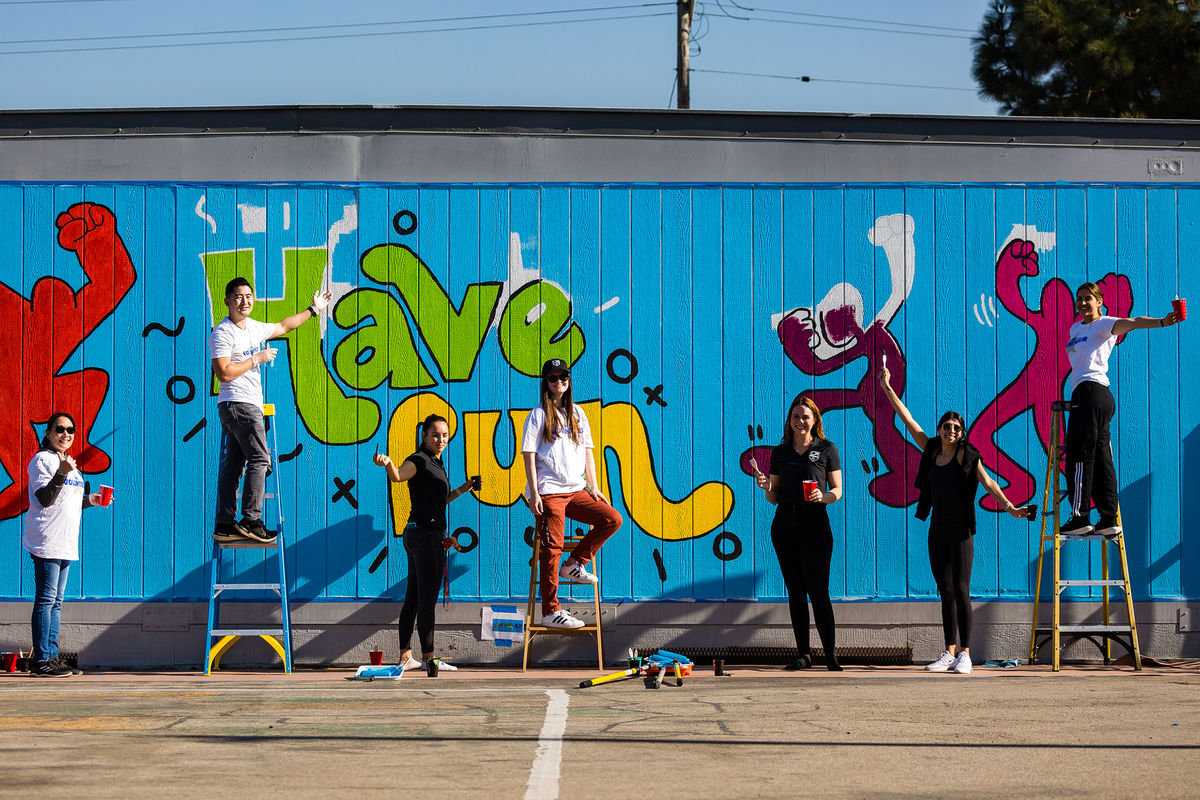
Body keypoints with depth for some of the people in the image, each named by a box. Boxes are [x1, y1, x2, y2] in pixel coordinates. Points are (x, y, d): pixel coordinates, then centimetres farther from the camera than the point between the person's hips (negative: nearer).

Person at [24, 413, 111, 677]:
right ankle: (41, 660, -10)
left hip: (65, 544, 9)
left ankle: (51, 657, 12)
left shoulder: (68, 462, 22)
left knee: (56, 602, 9)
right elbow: (45, 499, -16)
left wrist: (89, 500, 15)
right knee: (46, 600, -10)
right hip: (46, 543, -9)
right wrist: (61, 473, -26)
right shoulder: (42, 460, -6)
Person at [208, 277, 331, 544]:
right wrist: (257, 359, -11)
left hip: (249, 405, 9)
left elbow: (283, 326, 34)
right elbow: (224, 373, -18)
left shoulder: (254, 328, 16)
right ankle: (251, 521, -14)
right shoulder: (223, 333, -11)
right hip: (238, 403, -9)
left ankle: (225, 526, 6)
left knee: (233, 464, 7)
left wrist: (313, 310, 39)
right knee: (259, 459, -13)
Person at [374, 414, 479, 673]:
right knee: (427, 600, -7)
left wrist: (463, 489, 22)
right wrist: (387, 463, -50)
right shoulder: (419, 461, -8)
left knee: (413, 599, 9)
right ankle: (428, 657, -5)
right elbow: (398, 475, -29)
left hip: (417, 535, 10)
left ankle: (405, 656, 12)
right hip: (426, 533, -10)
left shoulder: (437, 464, 20)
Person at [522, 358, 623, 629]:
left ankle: (575, 564, 5)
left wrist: (593, 487, 8)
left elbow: (587, 452, 17)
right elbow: (529, 456, -5)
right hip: (548, 492, -5)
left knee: (612, 519, -8)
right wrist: (534, 494, -12)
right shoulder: (538, 415, 0)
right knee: (552, 548, -8)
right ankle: (551, 612, -4)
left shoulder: (577, 414, 15)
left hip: (575, 490, 6)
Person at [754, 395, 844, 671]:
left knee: (818, 590, -11)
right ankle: (803, 653, 9)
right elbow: (774, 498, 16)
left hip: (815, 526, -4)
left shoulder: (826, 449, 4)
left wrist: (823, 496, -16)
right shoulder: (780, 453, 13)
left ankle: (830, 654, -8)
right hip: (785, 525, 4)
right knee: (795, 591, 5)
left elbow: (837, 490, 5)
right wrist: (766, 487, -6)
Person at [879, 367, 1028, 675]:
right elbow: (908, 420, 13)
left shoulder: (968, 456, -3)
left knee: (961, 589, -11)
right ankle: (950, 653, 11)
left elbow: (988, 482, -10)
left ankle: (965, 655, -10)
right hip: (938, 530, 5)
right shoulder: (931, 451, 10)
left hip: (960, 530, -5)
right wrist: (888, 389, 14)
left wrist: (1009, 506, -25)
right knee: (946, 592, 7)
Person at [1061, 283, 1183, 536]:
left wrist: (1161, 322, -34)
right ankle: (1109, 519, 4)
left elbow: (1131, 323, -18)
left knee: (1079, 457, -9)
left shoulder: (1104, 325, -2)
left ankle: (1080, 516, -8)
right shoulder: (1076, 329, 23)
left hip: (1091, 391, -8)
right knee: (1100, 459, 5)